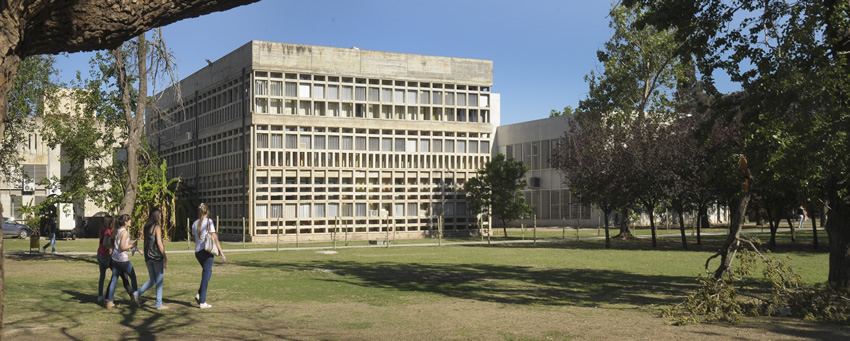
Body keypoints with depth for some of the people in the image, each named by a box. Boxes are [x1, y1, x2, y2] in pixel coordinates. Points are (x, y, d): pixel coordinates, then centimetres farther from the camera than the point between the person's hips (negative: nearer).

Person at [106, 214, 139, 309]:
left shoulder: (117, 231, 10)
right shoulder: (125, 232, -15)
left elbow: (112, 245, 17)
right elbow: (123, 247, -20)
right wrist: (132, 245, -9)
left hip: (115, 258, 8)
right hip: (123, 259, -7)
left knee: (114, 279, 8)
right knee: (133, 276, 11)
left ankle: (110, 302, 6)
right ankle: (135, 296, 18)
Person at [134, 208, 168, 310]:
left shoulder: (146, 227, 11)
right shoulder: (157, 227, -10)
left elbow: (145, 242, 15)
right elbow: (159, 243, -15)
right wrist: (165, 258, -13)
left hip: (148, 256, 7)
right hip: (157, 256, -7)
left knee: (152, 280, 16)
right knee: (159, 280, 2)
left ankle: (137, 293, -1)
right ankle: (159, 305, 6)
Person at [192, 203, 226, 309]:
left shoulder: (195, 223, 9)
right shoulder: (208, 221, -6)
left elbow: (194, 238, 17)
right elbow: (214, 237, -9)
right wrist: (220, 251, -6)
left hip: (197, 252, 6)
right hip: (207, 251, -6)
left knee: (207, 272, 22)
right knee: (206, 275, -1)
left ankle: (199, 294, 8)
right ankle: (202, 302, -1)